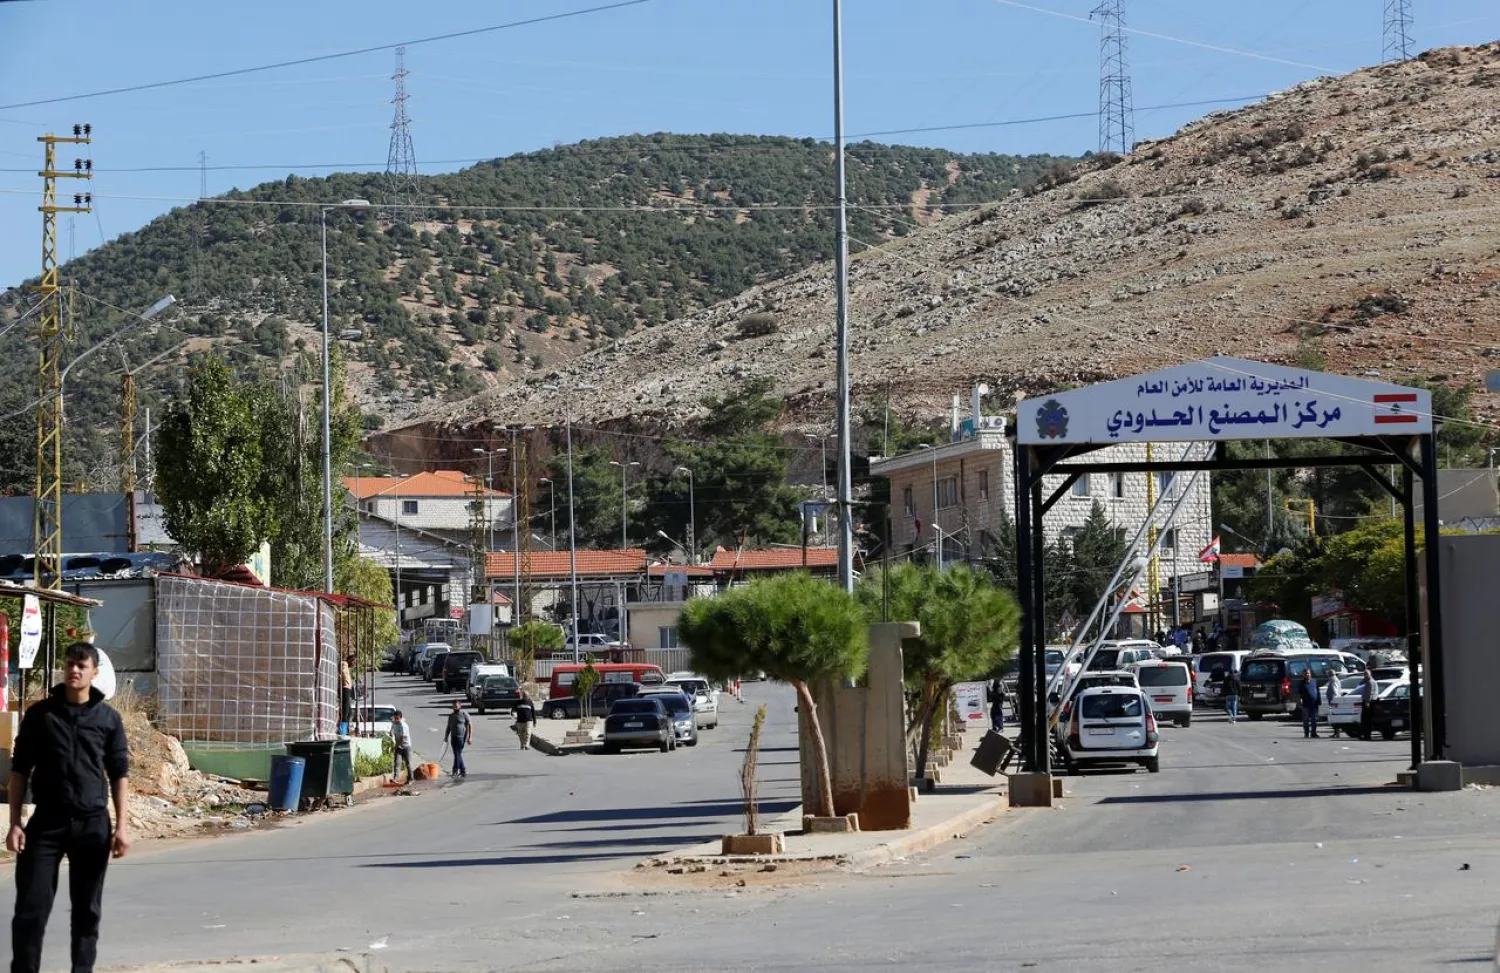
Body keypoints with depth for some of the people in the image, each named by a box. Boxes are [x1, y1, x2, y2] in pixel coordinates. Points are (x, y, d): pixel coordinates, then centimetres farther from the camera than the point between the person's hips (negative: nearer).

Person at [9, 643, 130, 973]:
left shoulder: (108, 718, 4)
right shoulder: (40, 714, 2)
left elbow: (119, 775, 6)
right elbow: (20, 771, 4)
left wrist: (122, 826, -2)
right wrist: (14, 823, -3)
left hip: (93, 824, 1)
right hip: (47, 821, -1)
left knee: (87, 909, 7)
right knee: (31, 907, -5)